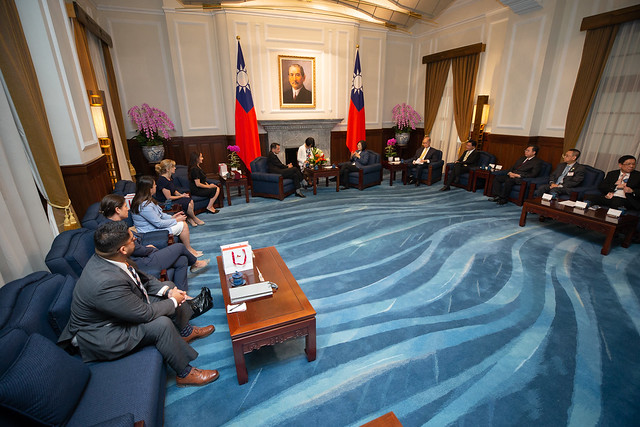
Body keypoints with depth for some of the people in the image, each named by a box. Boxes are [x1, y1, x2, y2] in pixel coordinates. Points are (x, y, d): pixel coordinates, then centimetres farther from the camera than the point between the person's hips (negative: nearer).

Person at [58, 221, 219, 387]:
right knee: (162, 324, -27)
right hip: (100, 337, -9)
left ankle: (186, 331, 25)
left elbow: (142, 278, 3)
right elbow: (144, 314, -30)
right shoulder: (105, 282, -39)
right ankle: (184, 374, -5)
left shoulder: (110, 256, -13)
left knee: (168, 286, 6)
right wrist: (173, 302, -14)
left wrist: (168, 291, -9)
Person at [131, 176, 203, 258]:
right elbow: (159, 223, -25)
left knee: (182, 222, 5)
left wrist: (171, 217, 1)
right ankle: (189, 250, 3)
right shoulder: (144, 206, -29)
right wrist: (176, 220, -13)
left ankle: (187, 248, 8)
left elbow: (159, 214, 14)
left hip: (155, 226, 10)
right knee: (183, 225, -11)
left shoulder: (147, 200, 3)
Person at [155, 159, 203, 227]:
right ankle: (194, 218, 5)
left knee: (190, 201, -12)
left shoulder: (170, 178, 6)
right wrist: (182, 196, -10)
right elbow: (169, 197, -21)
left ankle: (189, 218, -1)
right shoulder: (162, 180, -23)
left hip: (172, 199, 9)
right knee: (188, 205, -20)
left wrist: (180, 194, -4)